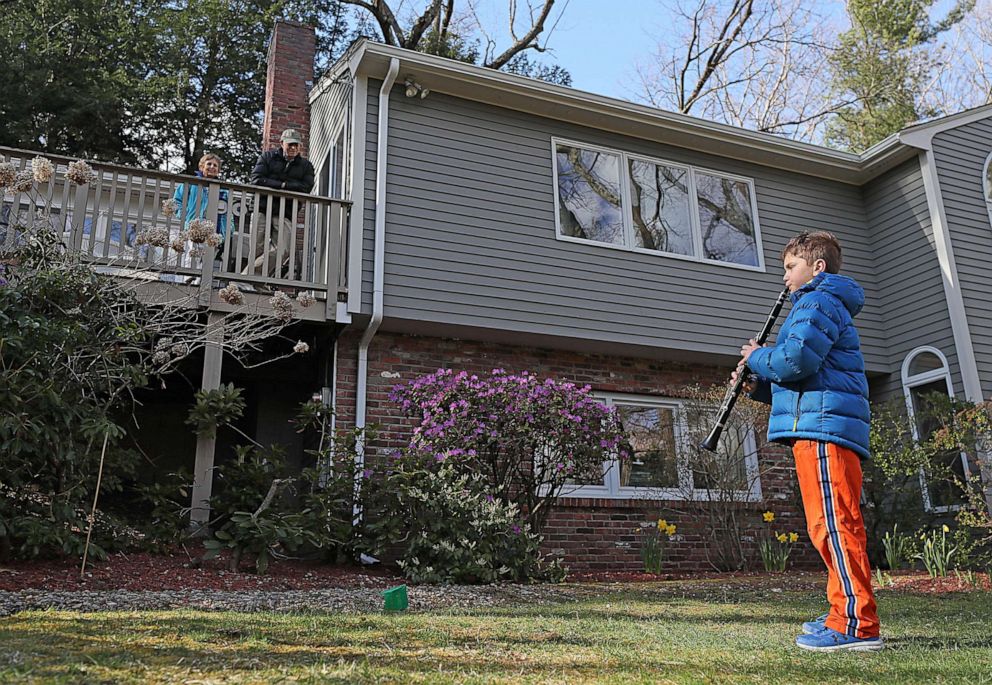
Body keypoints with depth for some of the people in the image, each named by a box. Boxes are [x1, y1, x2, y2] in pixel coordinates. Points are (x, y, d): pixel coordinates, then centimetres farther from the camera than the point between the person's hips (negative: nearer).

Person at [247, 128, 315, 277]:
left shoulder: (306, 165, 17)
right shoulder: (267, 157, 14)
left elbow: (306, 188, 0)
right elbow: (256, 180, -1)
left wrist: (280, 186, -5)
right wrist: (282, 185, -6)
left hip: (285, 214, 1)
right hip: (262, 210, -1)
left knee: (282, 251, -17)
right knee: (257, 249, -8)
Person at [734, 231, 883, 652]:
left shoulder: (818, 302, -3)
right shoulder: (828, 305, 30)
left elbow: (797, 359, -20)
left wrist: (757, 357, -2)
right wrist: (759, 386, 15)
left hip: (822, 427, -11)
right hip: (824, 424, 11)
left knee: (832, 522, -13)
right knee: (835, 525, 12)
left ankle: (857, 623, -13)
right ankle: (846, 614, 18)